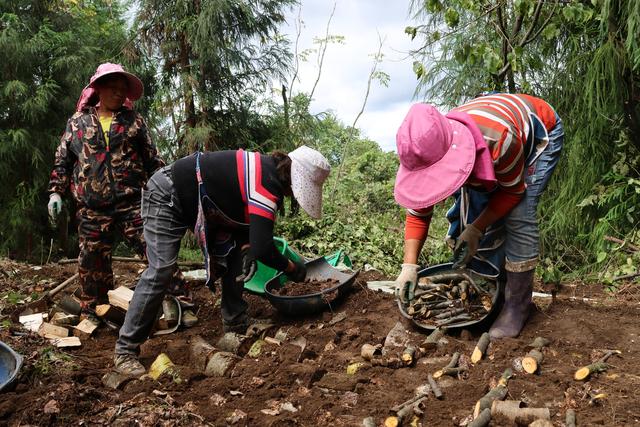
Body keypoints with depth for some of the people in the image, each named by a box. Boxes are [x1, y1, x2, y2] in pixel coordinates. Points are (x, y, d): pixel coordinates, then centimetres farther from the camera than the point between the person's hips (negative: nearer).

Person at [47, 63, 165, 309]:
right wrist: (56, 192, 6)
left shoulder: (134, 121, 11)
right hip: (92, 207, 1)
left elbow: (152, 159, 11)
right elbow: (62, 160, 15)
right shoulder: (78, 122, 13)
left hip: (131, 201, -1)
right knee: (92, 261, 6)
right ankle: (94, 312, 20)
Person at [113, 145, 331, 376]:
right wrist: (292, 268, -17)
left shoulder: (268, 169, 1)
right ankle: (125, 350, -6)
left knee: (233, 253, 4)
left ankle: (235, 322, 14)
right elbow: (262, 247, -35)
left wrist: (245, 247, -10)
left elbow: (242, 219, 9)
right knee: (161, 270, -16)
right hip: (167, 198, -10)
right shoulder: (268, 184, -29)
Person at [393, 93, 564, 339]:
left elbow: (513, 190, -26)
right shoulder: (427, 154, -29)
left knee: (519, 216, -22)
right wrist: (409, 266, -26)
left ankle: (517, 306, -11)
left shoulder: (500, 139, -46)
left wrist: (476, 230, -29)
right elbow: (417, 214, -18)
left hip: (541, 132, -5)